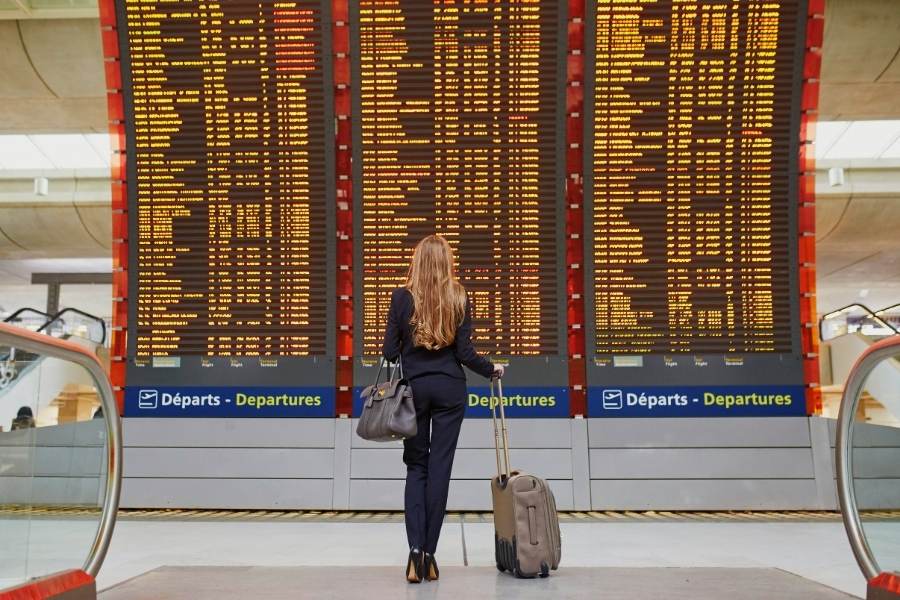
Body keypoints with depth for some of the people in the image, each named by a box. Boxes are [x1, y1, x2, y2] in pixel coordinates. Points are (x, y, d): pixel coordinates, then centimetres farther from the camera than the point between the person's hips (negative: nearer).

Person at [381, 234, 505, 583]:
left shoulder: (402, 297, -3)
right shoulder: (459, 298, -2)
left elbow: (389, 350, -3)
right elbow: (465, 353, -4)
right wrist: (492, 370, 13)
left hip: (413, 388, 0)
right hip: (449, 389, 0)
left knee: (416, 467, 10)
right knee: (439, 468, 5)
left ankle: (415, 550, -2)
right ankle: (429, 554, 7)